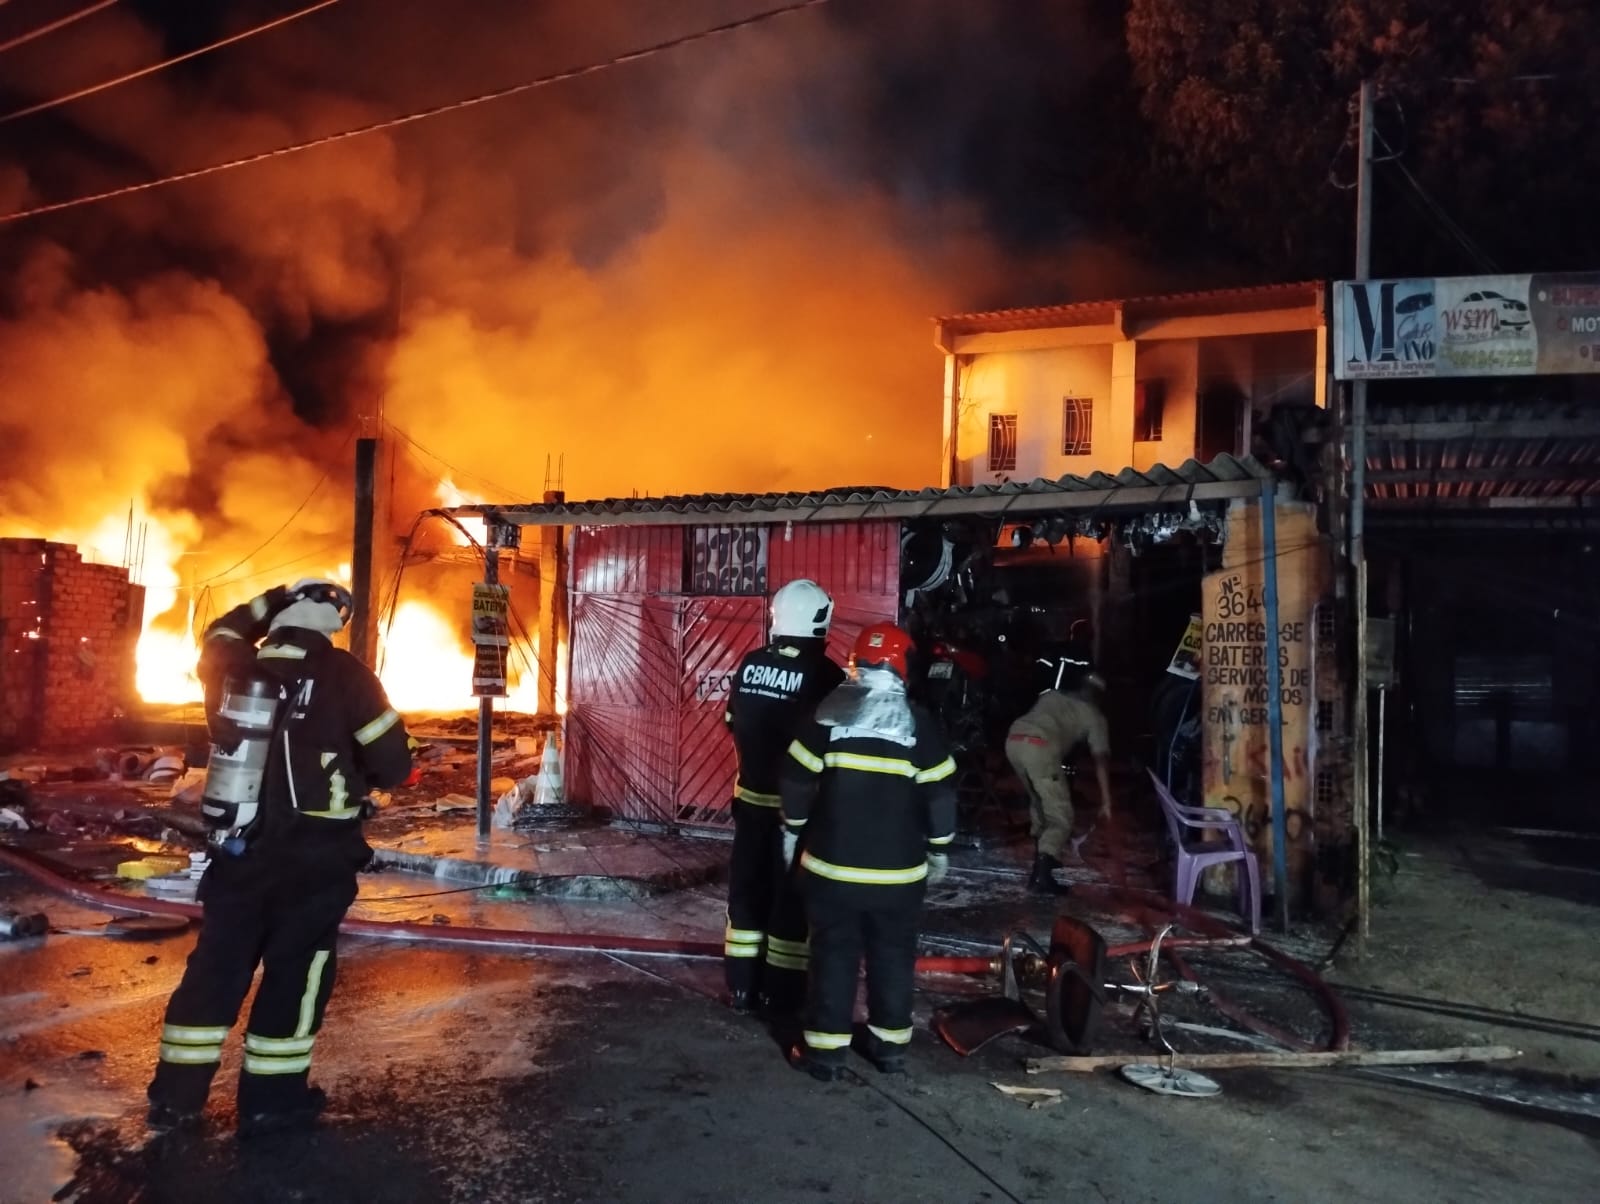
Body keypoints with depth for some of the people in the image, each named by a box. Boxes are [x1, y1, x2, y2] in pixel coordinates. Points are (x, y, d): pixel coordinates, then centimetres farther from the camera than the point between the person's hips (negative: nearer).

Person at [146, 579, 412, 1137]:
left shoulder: (234, 668, 2)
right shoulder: (344, 675, -10)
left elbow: (217, 640, 28)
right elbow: (393, 762, -8)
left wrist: (263, 606, 25)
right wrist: (350, 772, 12)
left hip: (238, 847, 5)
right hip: (316, 853, -4)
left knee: (217, 961, 16)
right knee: (296, 967, 8)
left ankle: (176, 1093, 25)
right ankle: (270, 1098, 16)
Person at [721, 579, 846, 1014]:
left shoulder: (750, 664, -2)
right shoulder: (825, 674, -17)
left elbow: (734, 724, 8)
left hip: (751, 795, 4)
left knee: (747, 885, 15)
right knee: (792, 893, 8)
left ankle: (741, 985, 23)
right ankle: (781, 991, 16)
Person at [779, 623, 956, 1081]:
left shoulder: (830, 715, -6)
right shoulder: (920, 724, -6)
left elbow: (798, 778, -4)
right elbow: (940, 794, -3)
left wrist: (792, 829, 10)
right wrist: (939, 849, 10)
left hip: (833, 862, 0)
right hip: (898, 869, 1)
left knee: (834, 953, 9)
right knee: (893, 955, 15)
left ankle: (826, 1050, 14)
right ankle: (890, 1046, 26)